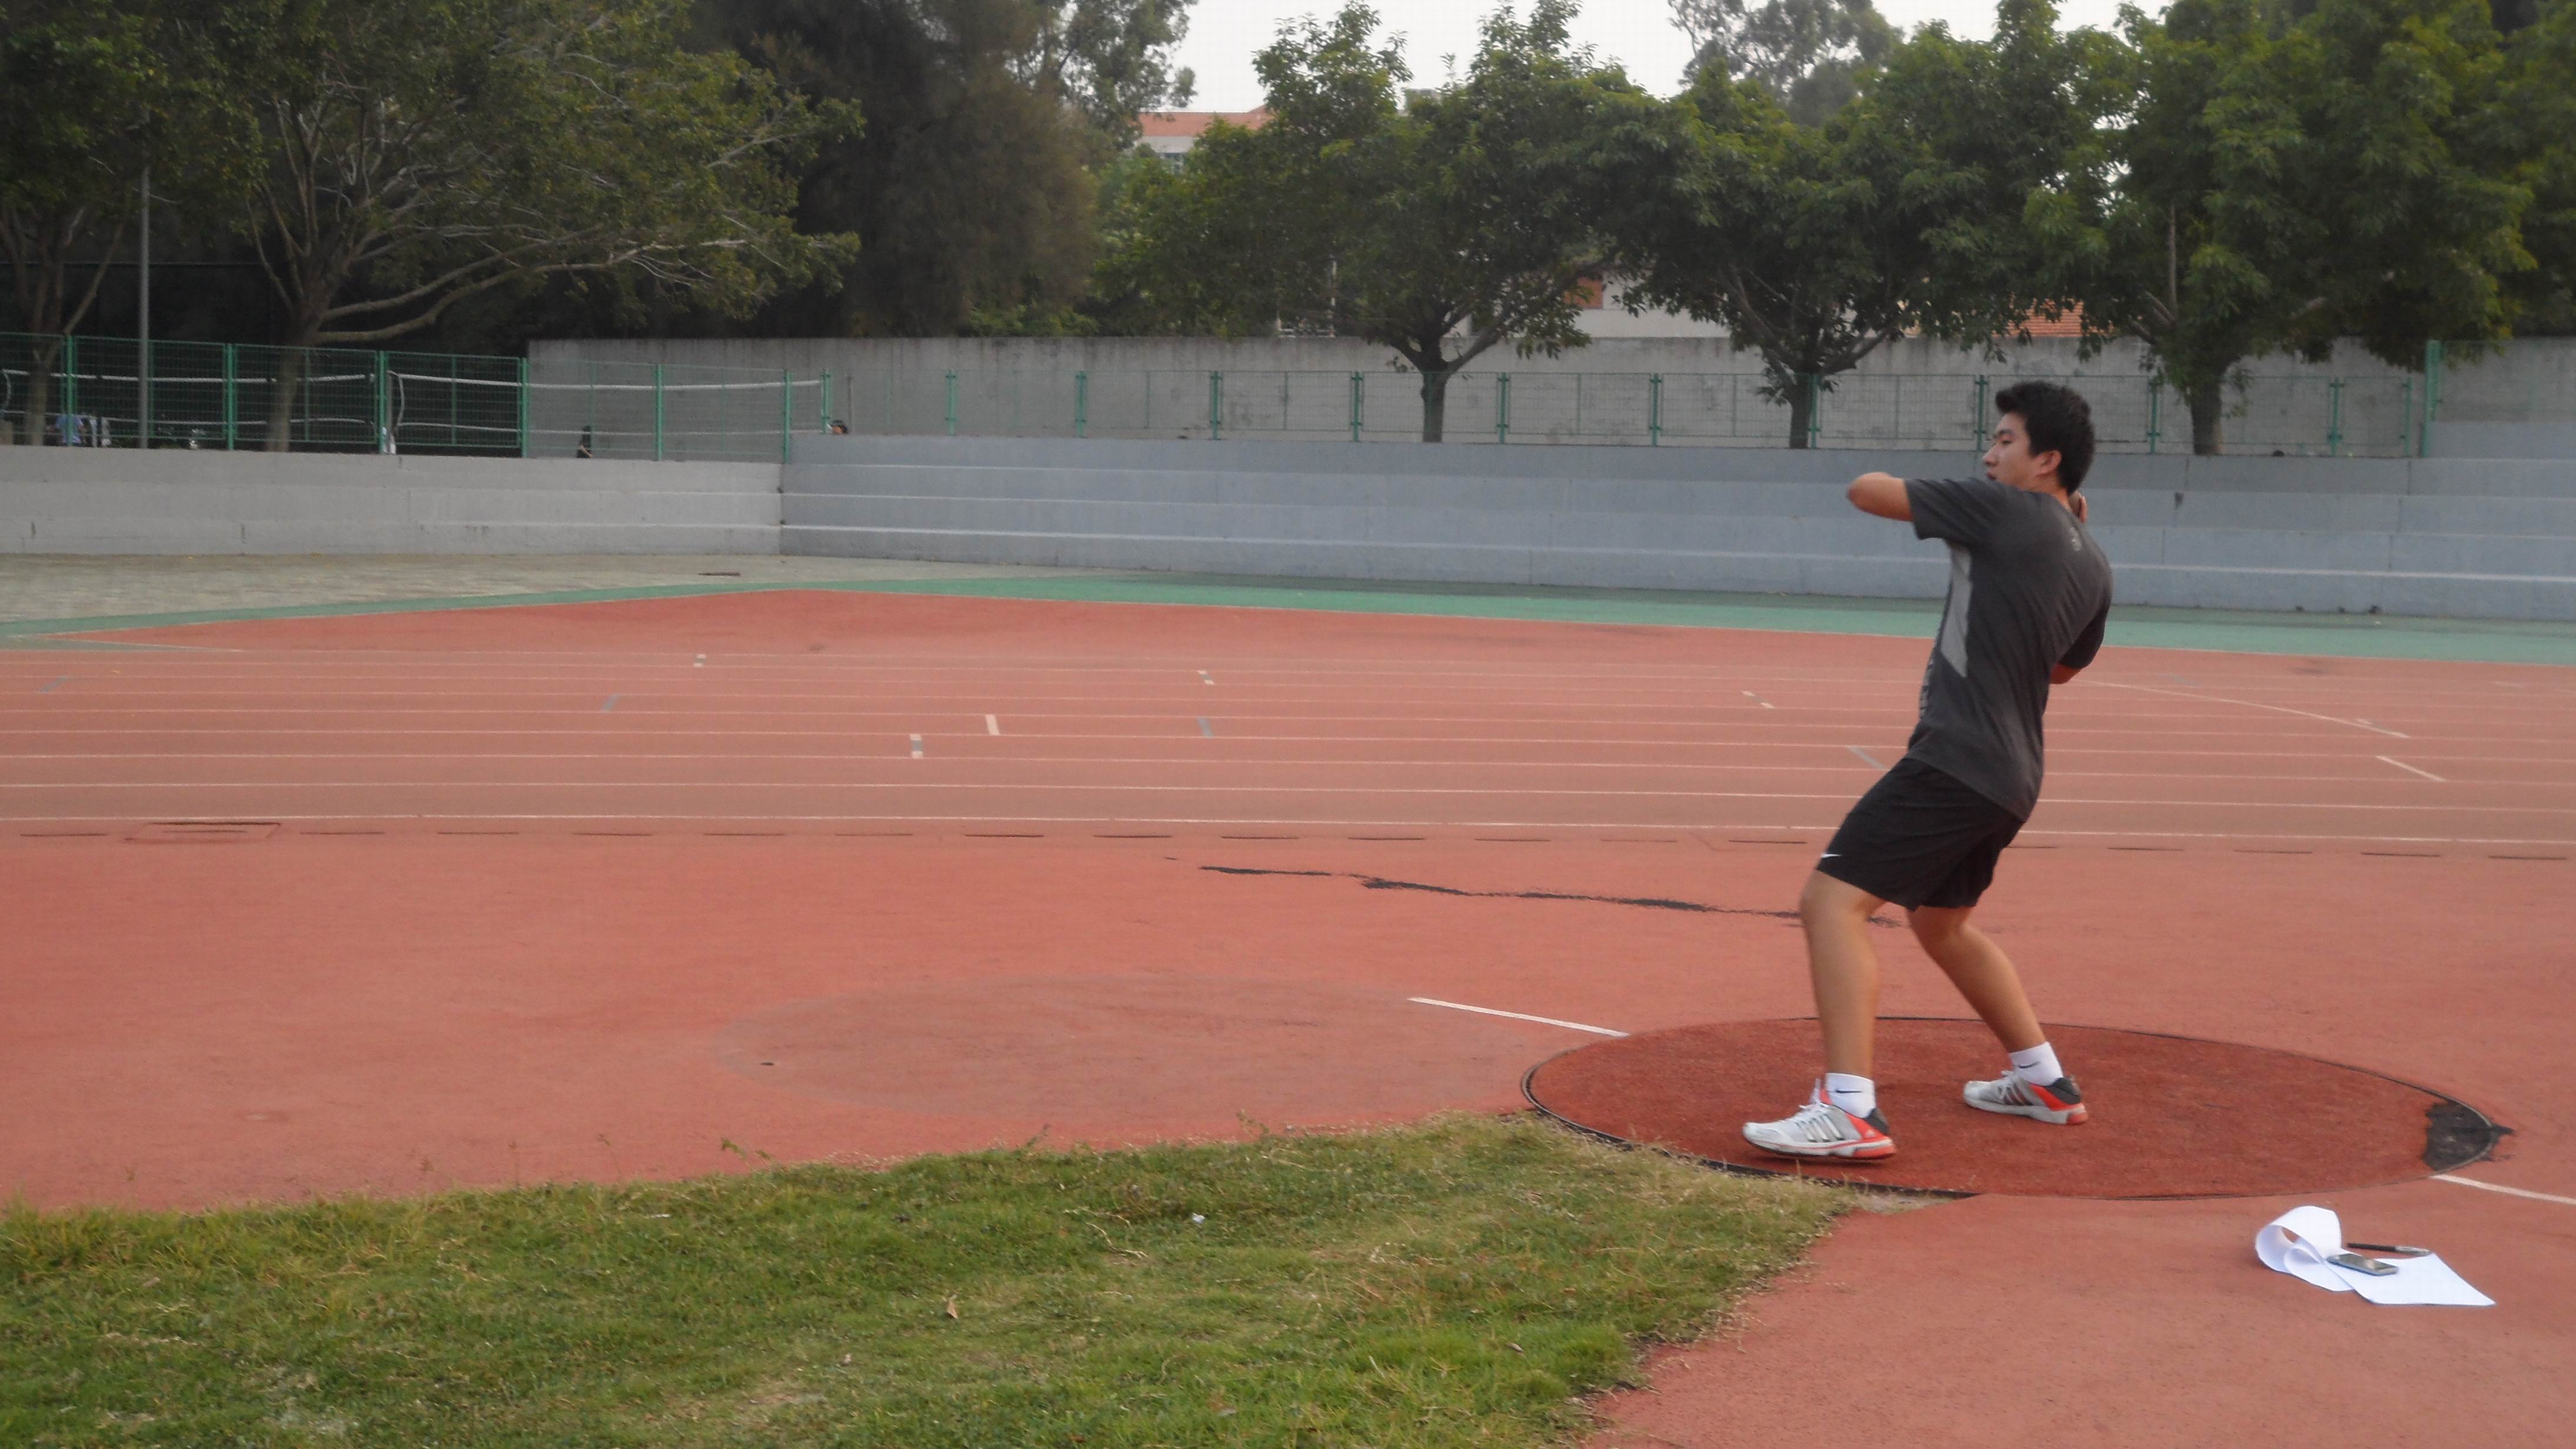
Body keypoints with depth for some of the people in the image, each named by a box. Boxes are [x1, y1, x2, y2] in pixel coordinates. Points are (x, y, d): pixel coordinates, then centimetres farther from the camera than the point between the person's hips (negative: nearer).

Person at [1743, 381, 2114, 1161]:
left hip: (1957, 760, -9)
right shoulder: (2093, 568, 13)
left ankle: (1851, 1110, -25)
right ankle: (2045, 1081, 36)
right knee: (1940, 921, 28)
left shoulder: (2003, 508, -9)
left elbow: (1865, 490, -5)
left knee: (1832, 899, -15)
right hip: (2011, 776, 9)